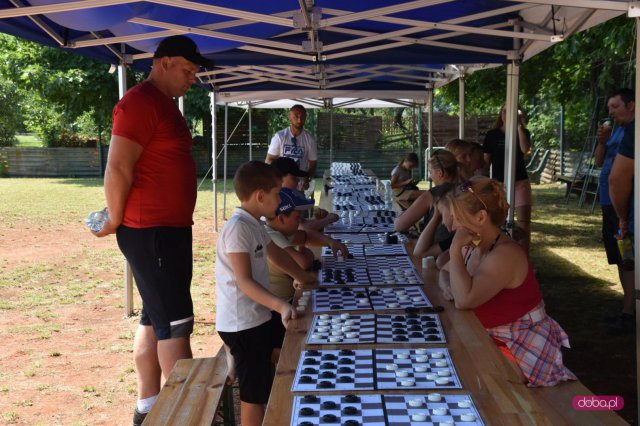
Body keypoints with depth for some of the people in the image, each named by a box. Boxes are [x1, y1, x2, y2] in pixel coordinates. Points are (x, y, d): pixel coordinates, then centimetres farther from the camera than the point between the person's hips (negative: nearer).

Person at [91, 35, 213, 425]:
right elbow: (118, 169, -20)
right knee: (175, 322, -6)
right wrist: (116, 221, -9)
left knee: (154, 319, 14)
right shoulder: (141, 102, -15)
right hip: (150, 232, -10)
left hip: (171, 230, 10)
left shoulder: (166, 104, 17)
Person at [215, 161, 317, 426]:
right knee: (255, 394, 0)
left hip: (257, 318, 10)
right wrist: (281, 306, -38)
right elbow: (245, 282, -28)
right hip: (243, 324, -10)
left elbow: (275, 253, 28)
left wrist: (302, 276, 35)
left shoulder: (255, 225, 9)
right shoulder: (237, 228, -22)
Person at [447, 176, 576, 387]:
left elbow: (464, 299, -35)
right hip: (492, 339, 8)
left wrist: (455, 249, -27)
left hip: (523, 350, -8)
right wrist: (449, 285, -6)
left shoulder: (506, 254, -25)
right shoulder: (474, 247, 2)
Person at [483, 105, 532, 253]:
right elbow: (486, 161, 5)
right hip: (498, 183, 1)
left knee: (524, 221, -7)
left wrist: (519, 125, -20)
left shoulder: (522, 133, 2)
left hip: (520, 182, -1)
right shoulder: (492, 135, 3)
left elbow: (525, 149, -20)